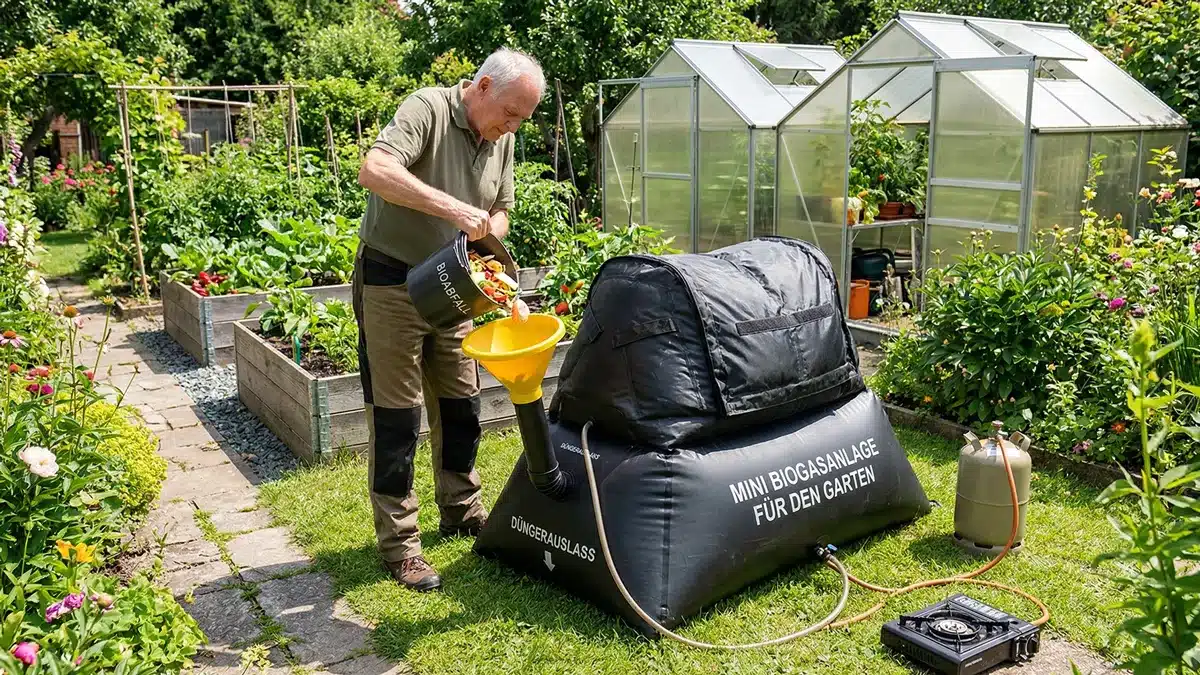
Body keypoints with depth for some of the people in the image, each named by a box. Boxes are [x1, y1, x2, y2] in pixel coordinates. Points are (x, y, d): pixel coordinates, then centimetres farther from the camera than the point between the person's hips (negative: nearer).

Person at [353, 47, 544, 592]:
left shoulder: (501, 138, 5)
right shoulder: (427, 109, -18)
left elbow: (499, 213, 14)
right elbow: (374, 170, -34)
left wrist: (486, 233, -8)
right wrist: (451, 207, -40)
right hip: (392, 283, -7)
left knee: (460, 405, 15)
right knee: (396, 417, -2)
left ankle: (462, 512, 33)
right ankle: (398, 543, 10)